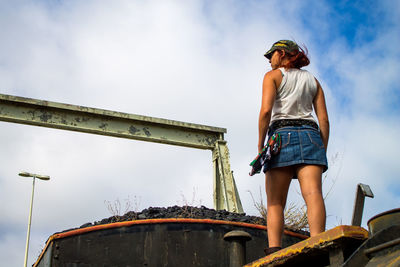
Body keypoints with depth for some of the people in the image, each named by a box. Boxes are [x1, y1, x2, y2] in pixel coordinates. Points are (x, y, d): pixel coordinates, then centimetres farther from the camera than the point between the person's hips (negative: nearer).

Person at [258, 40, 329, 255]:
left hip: (282, 135, -3)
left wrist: (260, 145, -2)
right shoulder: (312, 80, 24)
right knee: (313, 193, -17)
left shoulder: (273, 76, 12)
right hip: (310, 136, 3)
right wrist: (323, 151, 14)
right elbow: (324, 119, 13)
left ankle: (274, 252, -20)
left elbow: (266, 111, -5)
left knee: (275, 202, -4)